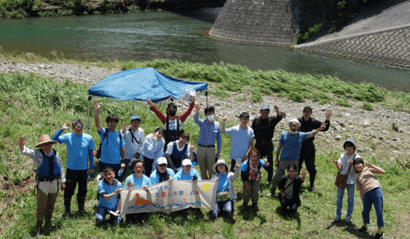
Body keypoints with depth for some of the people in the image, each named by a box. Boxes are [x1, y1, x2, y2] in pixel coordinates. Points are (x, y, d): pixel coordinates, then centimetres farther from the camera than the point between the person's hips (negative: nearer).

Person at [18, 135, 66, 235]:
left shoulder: (55, 154, 5)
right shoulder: (37, 154, -5)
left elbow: (61, 167, 12)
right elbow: (26, 152, -21)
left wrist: (63, 181, 12)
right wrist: (21, 147, -45)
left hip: (54, 183, 3)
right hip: (43, 184, -3)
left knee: (51, 205, 16)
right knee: (41, 207, -2)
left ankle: (48, 221, 36)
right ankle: (39, 228, 9)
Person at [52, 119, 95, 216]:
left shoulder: (88, 138, -2)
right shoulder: (68, 137, -6)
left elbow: (90, 153, 6)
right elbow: (54, 140, -16)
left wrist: (91, 167, 8)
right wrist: (62, 129, -22)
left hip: (83, 169, 2)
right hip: (71, 168, -2)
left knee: (83, 190, 13)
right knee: (69, 190, 3)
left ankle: (81, 207, 31)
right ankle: (67, 209, 19)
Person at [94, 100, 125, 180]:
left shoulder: (119, 134, 5)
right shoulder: (104, 132, -2)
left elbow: (122, 149, 8)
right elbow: (97, 124, -19)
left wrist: (123, 161, 3)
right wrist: (97, 111, -32)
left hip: (117, 164, 2)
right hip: (105, 163, -2)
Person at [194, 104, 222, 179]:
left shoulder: (217, 125, 3)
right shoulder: (202, 123, -3)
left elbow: (219, 138, 11)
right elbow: (196, 120, -27)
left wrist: (219, 151, 10)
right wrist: (197, 112, -48)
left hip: (211, 149, 0)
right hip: (201, 148, 0)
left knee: (212, 169, 0)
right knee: (202, 169, 9)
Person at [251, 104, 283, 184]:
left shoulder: (272, 120, 2)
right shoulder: (256, 121, 5)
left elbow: (280, 117, -15)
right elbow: (252, 132, 10)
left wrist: (277, 111, -35)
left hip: (268, 144, -1)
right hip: (258, 144, 1)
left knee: (269, 162, 2)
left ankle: (270, 180, 13)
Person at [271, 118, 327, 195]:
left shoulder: (301, 135, -2)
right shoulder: (283, 135, -4)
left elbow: (311, 133, -8)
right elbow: (279, 148, 1)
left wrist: (320, 128, -23)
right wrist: (276, 160, 1)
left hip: (294, 160, 1)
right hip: (283, 160, -1)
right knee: (277, 177, 3)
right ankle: (272, 190, 25)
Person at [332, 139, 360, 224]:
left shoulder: (356, 157, -6)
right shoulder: (342, 156, 1)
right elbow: (340, 169, -2)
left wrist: (352, 164, -29)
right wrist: (336, 163, -21)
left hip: (351, 180, -2)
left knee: (350, 199, 8)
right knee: (339, 198, 9)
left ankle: (349, 216, 22)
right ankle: (338, 215, 22)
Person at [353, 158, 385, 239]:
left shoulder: (368, 169, 13)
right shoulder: (357, 178, 20)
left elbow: (383, 171, 5)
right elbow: (361, 191, 18)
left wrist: (372, 166, -3)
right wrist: (363, 202, 13)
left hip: (376, 190, -4)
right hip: (366, 194, 4)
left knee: (379, 211, -5)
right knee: (365, 210, 14)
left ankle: (380, 231, 4)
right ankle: (365, 226, 40)